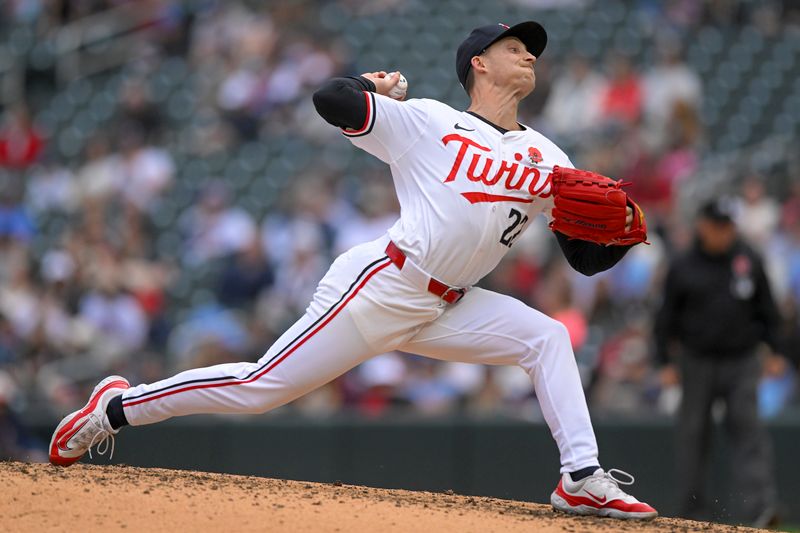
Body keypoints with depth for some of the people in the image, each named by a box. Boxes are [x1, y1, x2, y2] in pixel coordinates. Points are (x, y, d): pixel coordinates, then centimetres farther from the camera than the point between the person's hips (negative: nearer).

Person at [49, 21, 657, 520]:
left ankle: (582, 480, -12)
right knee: (259, 388, -9)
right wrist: (378, 89, 5)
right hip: (380, 288, -6)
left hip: (446, 310, 6)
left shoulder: (547, 160, 13)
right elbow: (331, 98, -15)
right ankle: (119, 406, 7)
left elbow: (587, 257, 11)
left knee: (547, 337, -8)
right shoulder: (428, 122, -3)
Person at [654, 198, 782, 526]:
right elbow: (667, 317, 5)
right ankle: (692, 511, 16)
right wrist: (665, 362, 0)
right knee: (693, 434, 5)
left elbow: (767, 310, 12)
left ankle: (759, 506, -23)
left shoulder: (750, 262, 5)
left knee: (747, 427, -14)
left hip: (741, 362, 0)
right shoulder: (683, 268, 1)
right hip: (698, 362, 0)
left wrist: (775, 350, 5)